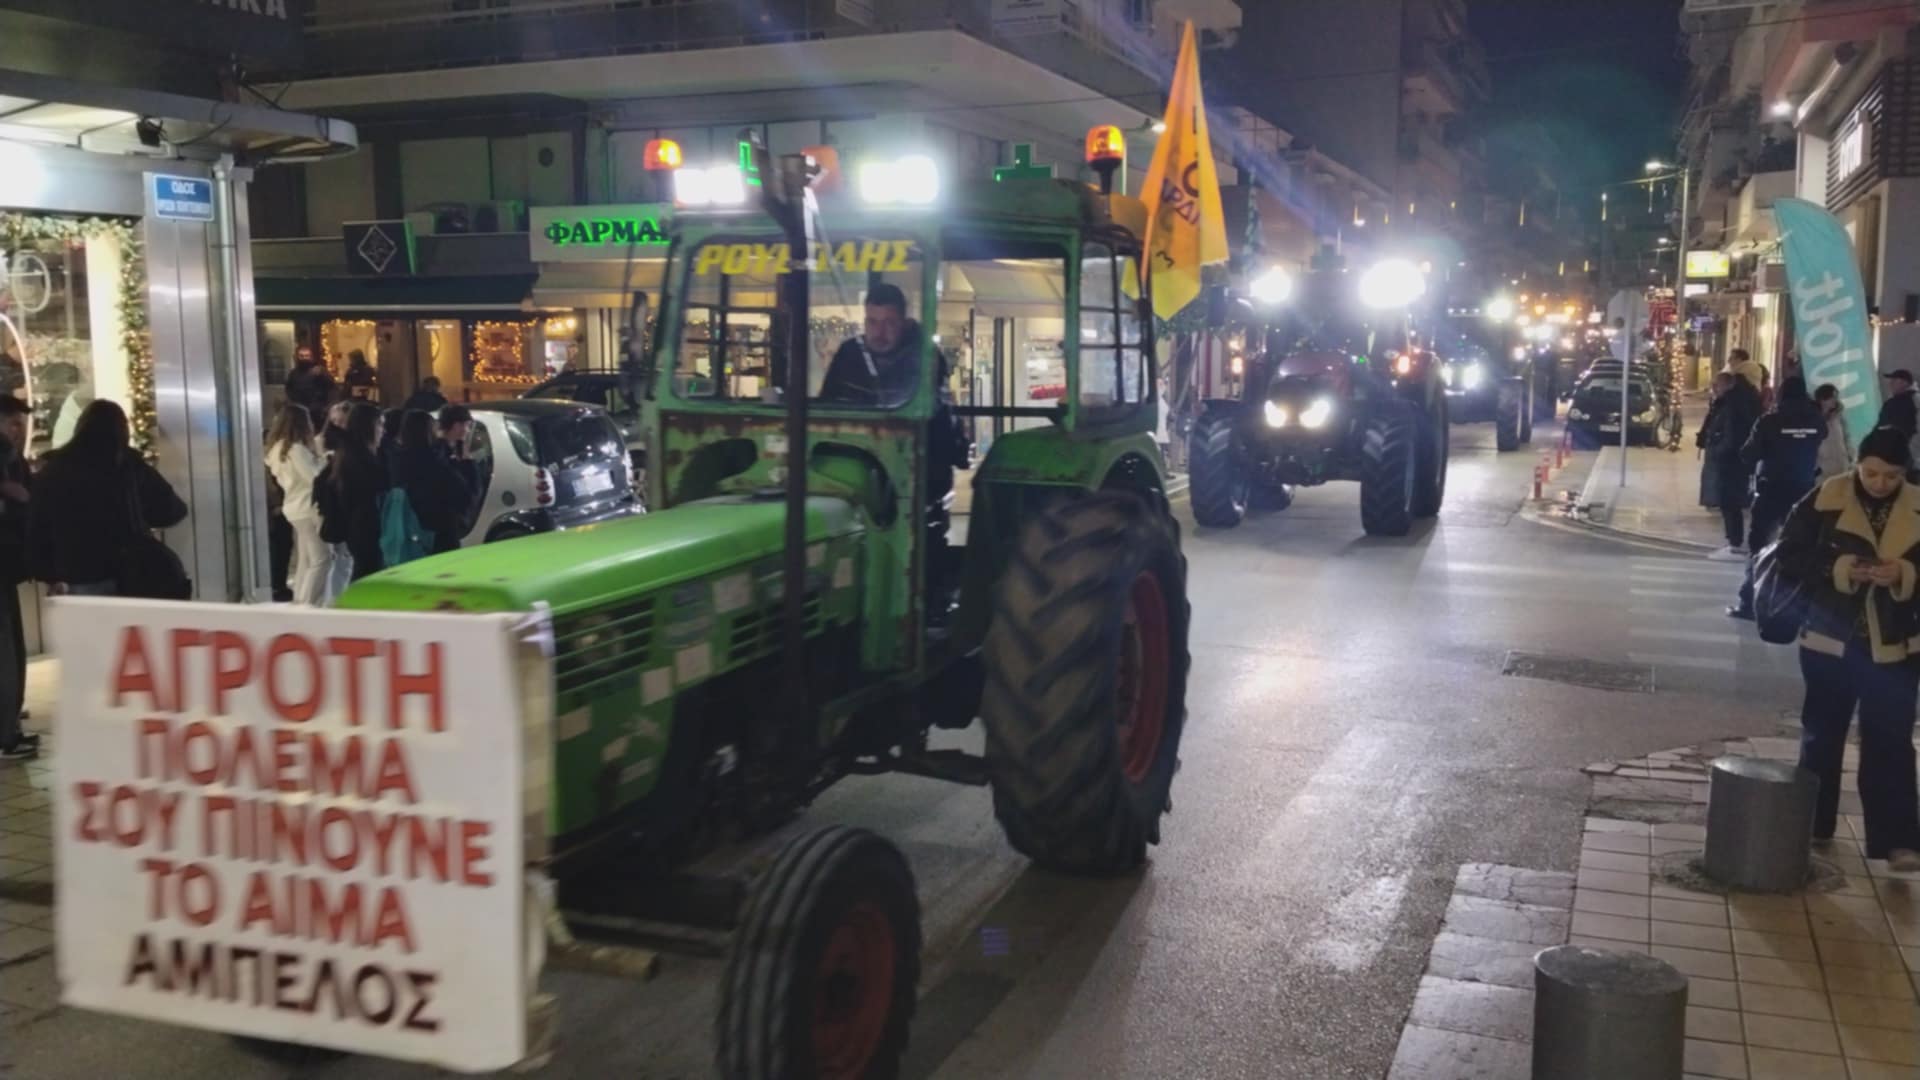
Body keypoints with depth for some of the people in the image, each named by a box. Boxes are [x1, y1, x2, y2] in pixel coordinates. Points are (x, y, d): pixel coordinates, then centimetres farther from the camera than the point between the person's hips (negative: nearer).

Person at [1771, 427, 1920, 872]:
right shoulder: (1826, 499, -7)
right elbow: (1789, 554, -6)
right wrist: (1838, 568, -20)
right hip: (1830, 638, 0)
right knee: (1822, 733, 13)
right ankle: (1811, 823, 26)